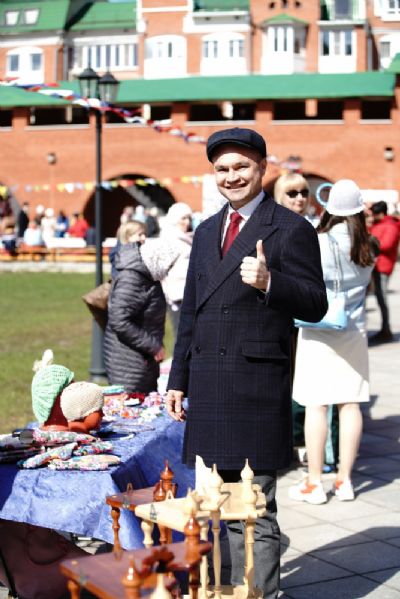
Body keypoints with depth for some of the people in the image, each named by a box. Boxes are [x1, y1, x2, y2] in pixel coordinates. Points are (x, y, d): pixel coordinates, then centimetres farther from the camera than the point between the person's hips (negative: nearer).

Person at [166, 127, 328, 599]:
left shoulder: (291, 229, -4)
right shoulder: (206, 232, 17)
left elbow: (315, 305, -8)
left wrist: (269, 283, -25)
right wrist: (178, 380, 16)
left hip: (257, 389, -7)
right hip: (209, 387, 7)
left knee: (257, 509, -1)